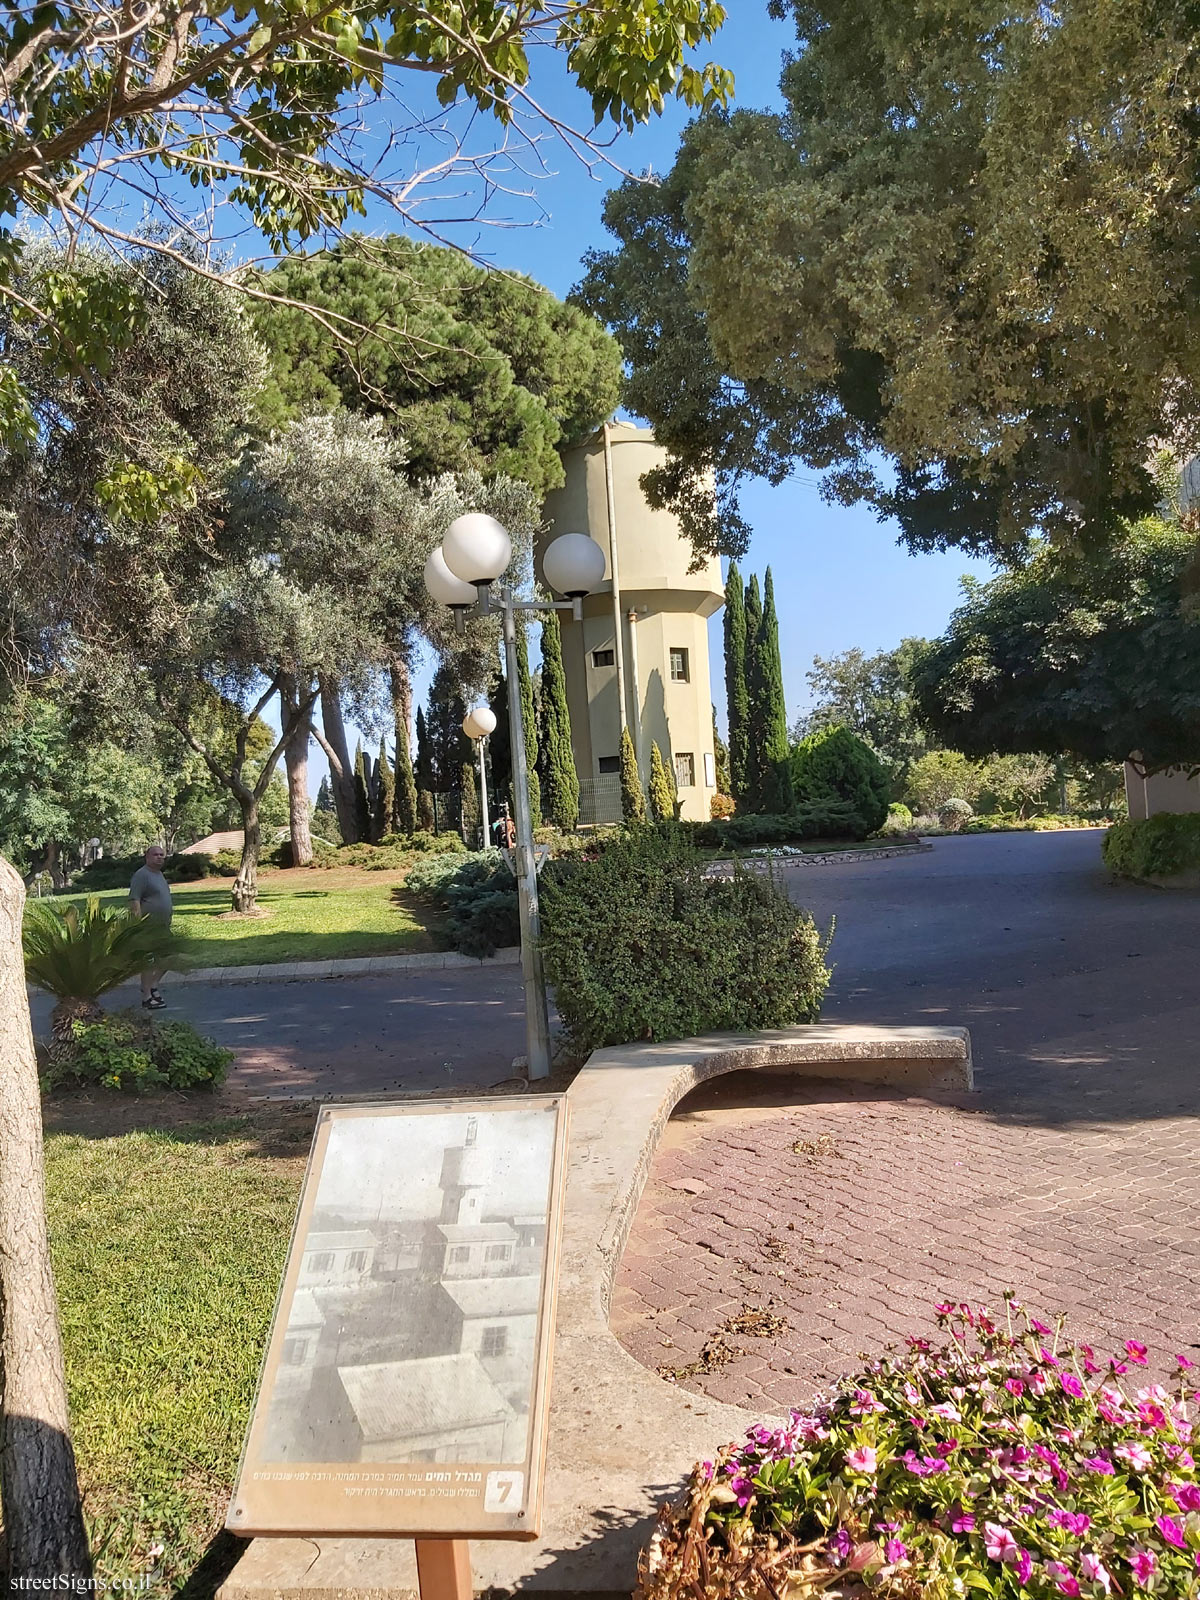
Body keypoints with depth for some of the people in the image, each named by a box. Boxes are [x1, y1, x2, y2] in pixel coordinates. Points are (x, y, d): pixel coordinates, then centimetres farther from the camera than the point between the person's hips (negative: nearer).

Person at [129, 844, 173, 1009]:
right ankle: (147, 997, 1)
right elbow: (134, 900, -20)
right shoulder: (142, 875, -13)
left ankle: (152, 986, 24)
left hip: (163, 926, 10)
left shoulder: (159, 874, 17)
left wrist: (169, 908, 22)